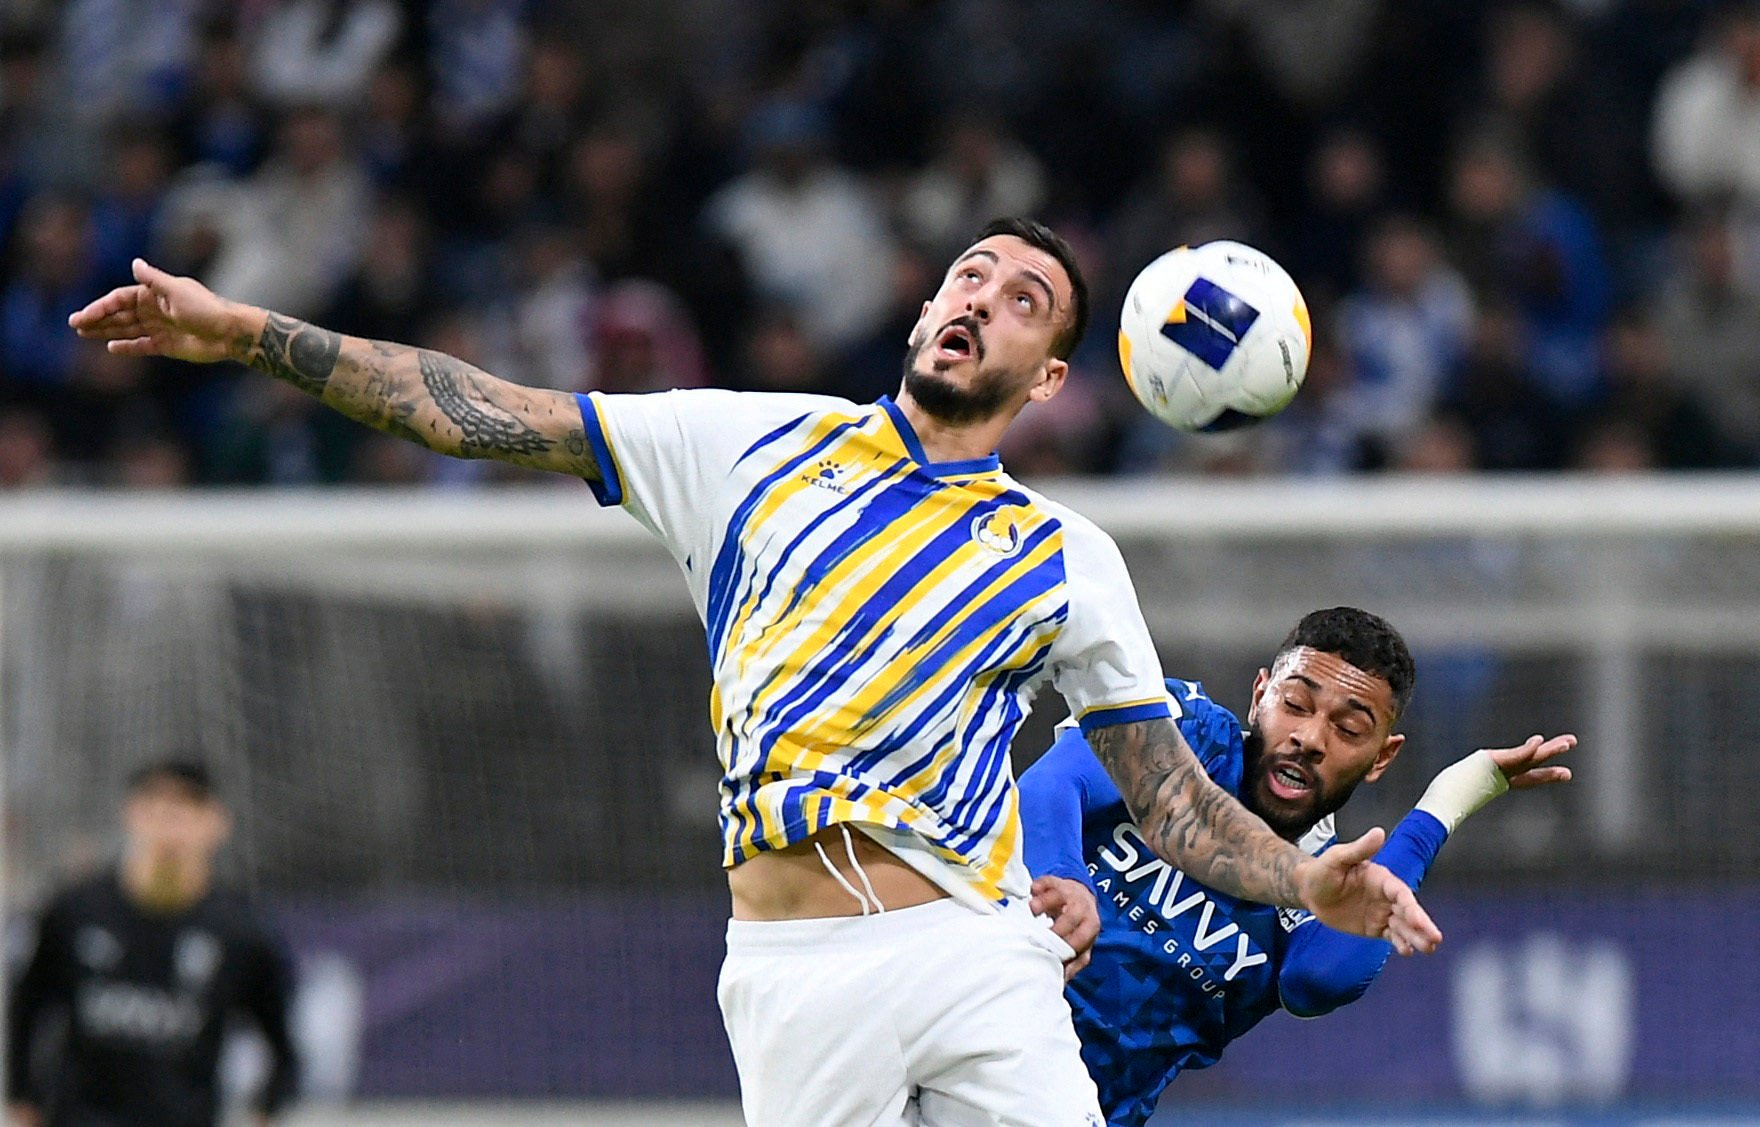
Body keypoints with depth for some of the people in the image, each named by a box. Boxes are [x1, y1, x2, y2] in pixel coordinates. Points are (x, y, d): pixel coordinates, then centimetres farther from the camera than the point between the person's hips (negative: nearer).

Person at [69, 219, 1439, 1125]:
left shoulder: (1065, 559, 15)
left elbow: (1175, 798, 13)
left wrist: (1310, 882, -6)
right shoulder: (761, 443, 14)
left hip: (978, 956, 0)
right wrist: (248, 333, 7)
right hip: (798, 973, 0)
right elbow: (476, 413, 13)